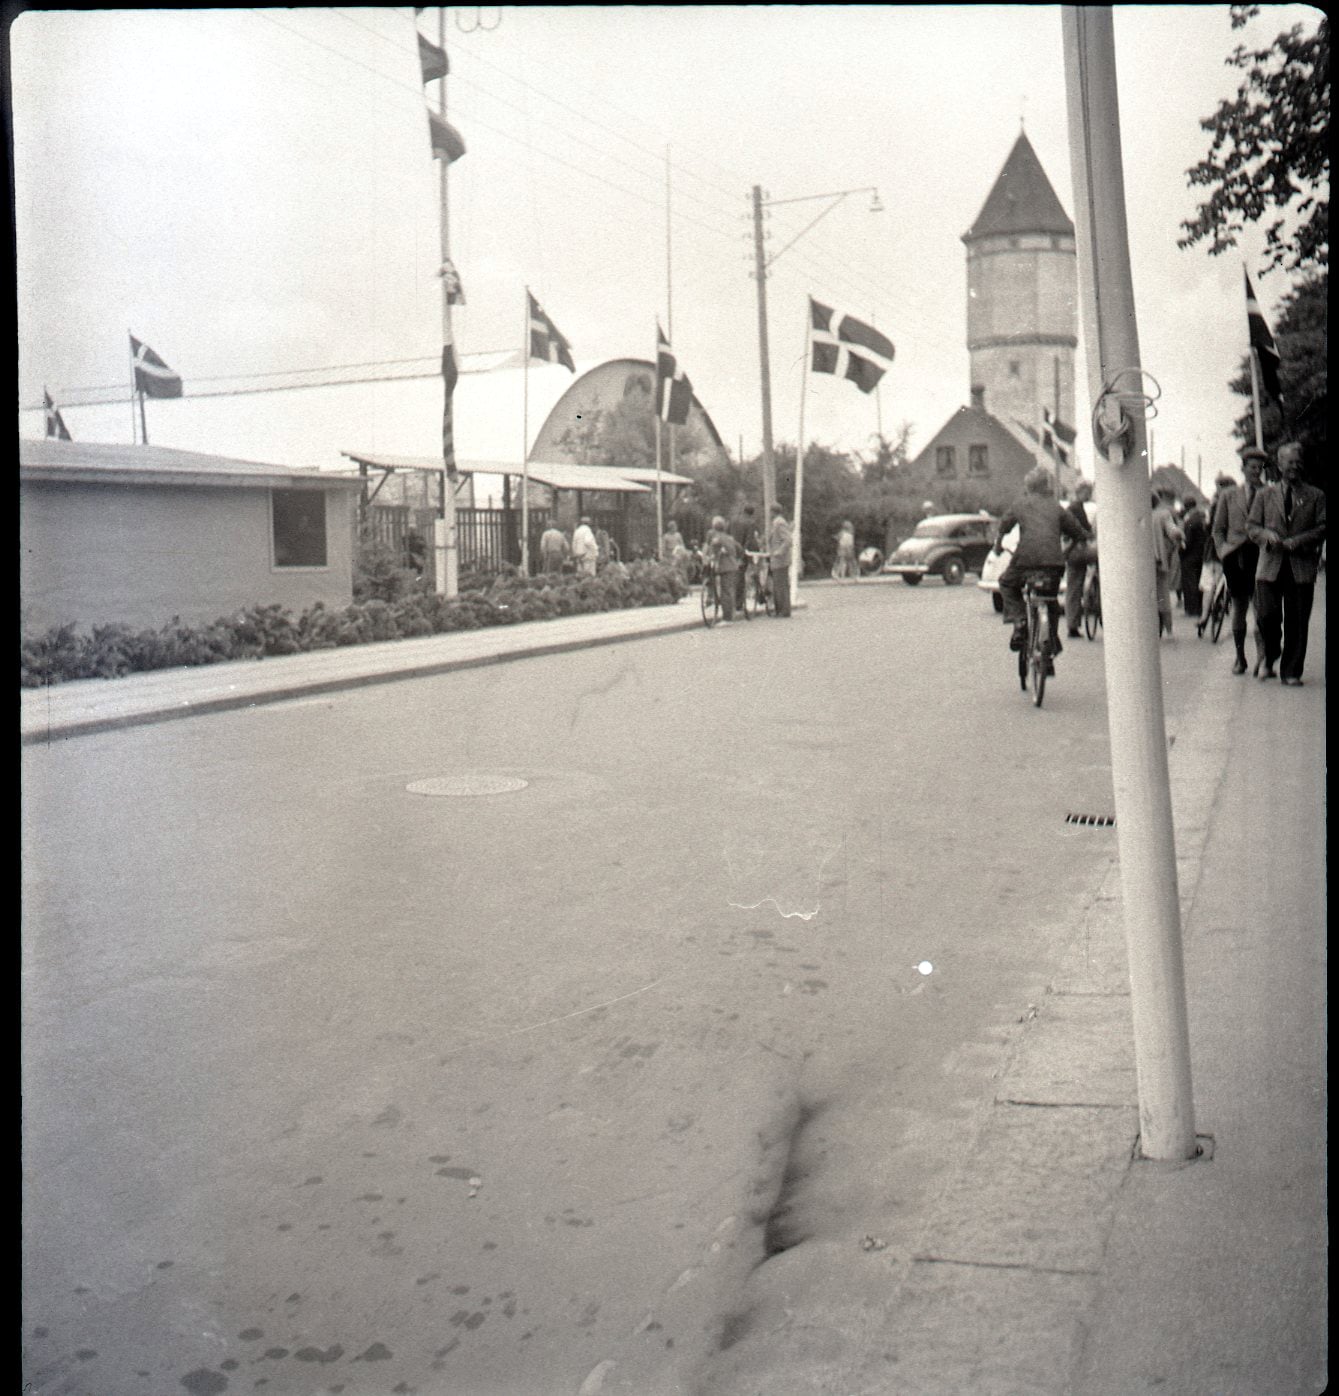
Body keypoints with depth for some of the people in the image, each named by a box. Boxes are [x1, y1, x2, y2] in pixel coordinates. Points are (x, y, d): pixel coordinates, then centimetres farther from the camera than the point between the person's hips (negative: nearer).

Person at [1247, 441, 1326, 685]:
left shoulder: (1315, 496, 11)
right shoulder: (1265, 495, 14)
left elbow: (1322, 527, 4)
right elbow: (1251, 525, 11)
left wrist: (1297, 541, -10)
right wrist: (1266, 535, -10)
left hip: (1302, 566, 0)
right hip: (1270, 566, 0)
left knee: (1297, 622, -1)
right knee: (1266, 616, -8)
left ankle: (1291, 672, 7)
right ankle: (1270, 660, 18)